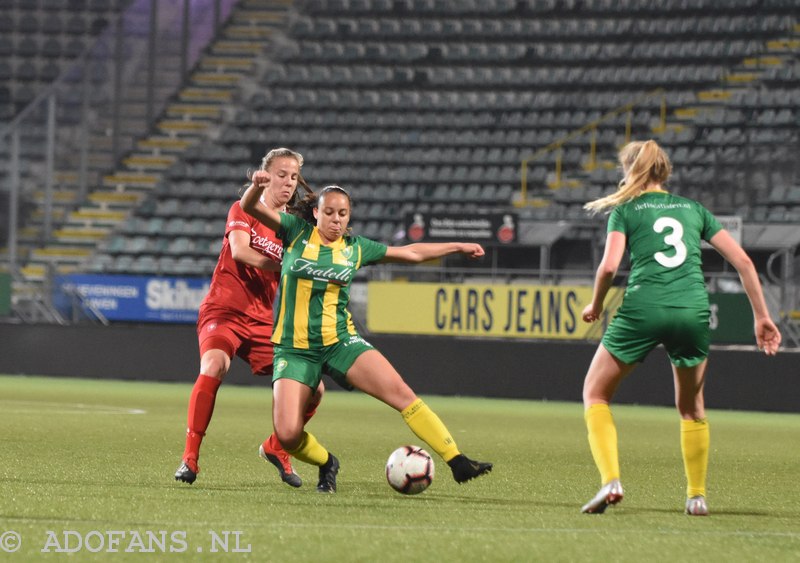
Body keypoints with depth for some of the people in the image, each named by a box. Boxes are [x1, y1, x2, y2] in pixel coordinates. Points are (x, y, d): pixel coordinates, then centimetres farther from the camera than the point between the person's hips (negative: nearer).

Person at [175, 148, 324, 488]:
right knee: (214, 366, -35)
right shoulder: (244, 210, 0)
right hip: (225, 310, -5)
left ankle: (276, 447, 24)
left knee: (312, 389, -4)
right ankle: (189, 457, -29)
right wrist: (284, 268, -29)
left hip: (264, 321, 5)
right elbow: (240, 250, -19)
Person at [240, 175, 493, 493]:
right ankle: (327, 464, 16)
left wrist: (458, 247, 24)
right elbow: (250, 207, -10)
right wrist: (257, 186, -33)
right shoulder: (297, 232, 1)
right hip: (295, 348, -2)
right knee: (288, 434, -18)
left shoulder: (355, 248, 8)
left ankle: (459, 464, -13)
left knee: (401, 393, -17)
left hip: (340, 341, 2)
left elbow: (411, 253, 21)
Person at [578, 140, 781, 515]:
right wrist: (762, 316, 17)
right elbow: (743, 261, 14)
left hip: (643, 309, -3)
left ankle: (610, 480, -5)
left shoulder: (625, 210, 9)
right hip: (693, 311, 3)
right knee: (692, 408, 25)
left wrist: (596, 305, 11)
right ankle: (697, 495, 22)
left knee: (595, 392, 13)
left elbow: (609, 265, -6)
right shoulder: (693, 209, 19)